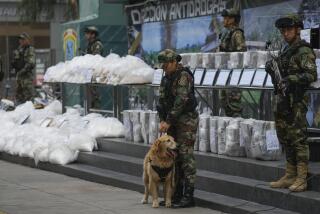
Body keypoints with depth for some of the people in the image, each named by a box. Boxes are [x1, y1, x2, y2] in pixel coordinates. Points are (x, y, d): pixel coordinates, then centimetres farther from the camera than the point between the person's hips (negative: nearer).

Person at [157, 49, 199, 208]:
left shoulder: (184, 76, -16)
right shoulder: (166, 78, 10)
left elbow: (180, 101, -22)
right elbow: (162, 100, 8)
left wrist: (168, 122, -20)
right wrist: (162, 120, -5)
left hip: (186, 119, -8)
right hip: (173, 121, 8)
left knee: (186, 156, -9)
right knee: (174, 156, 9)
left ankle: (188, 196, -7)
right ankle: (177, 194, 15)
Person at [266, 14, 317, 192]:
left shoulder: (304, 51, -9)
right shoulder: (286, 51, 17)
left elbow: (311, 75, -19)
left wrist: (290, 79, -26)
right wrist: (271, 70, 8)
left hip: (296, 101, -9)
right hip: (282, 99, 9)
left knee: (298, 138, -8)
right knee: (285, 138, 10)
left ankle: (301, 179, -6)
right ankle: (290, 176, 16)